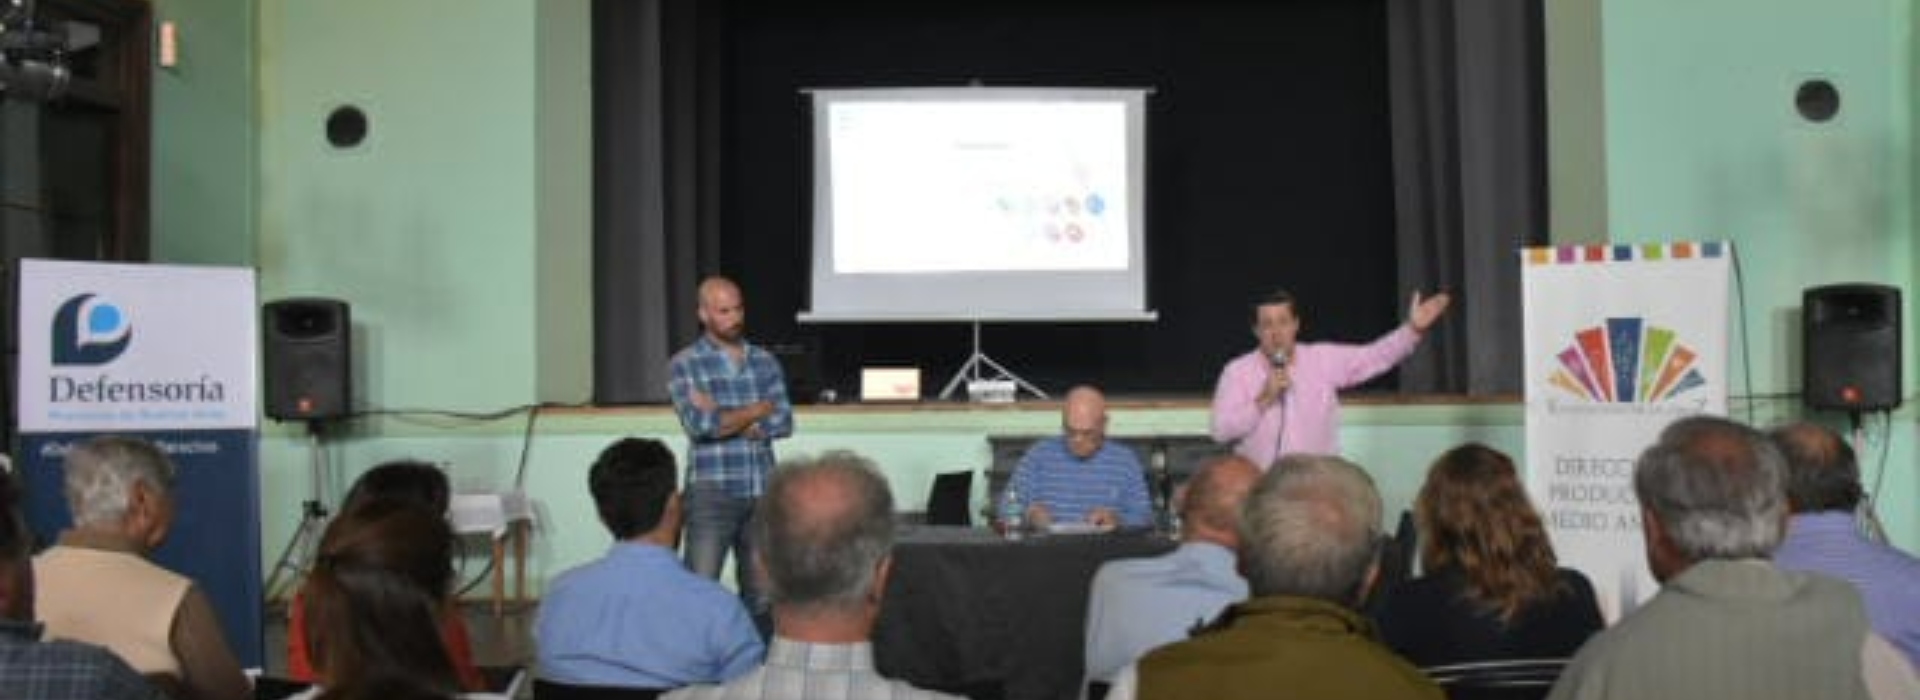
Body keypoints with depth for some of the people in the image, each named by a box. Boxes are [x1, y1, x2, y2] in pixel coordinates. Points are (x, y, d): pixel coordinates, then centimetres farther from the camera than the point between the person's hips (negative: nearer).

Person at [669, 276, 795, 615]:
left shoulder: (765, 362, 11)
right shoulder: (685, 364, 0)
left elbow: (784, 422, 0)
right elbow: (699, 424, -15)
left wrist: (725, 419, -11)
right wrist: (758, 410, -4)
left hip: (763, 491, 4)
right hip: (711, 492, -4)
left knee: (762, 594, 9)